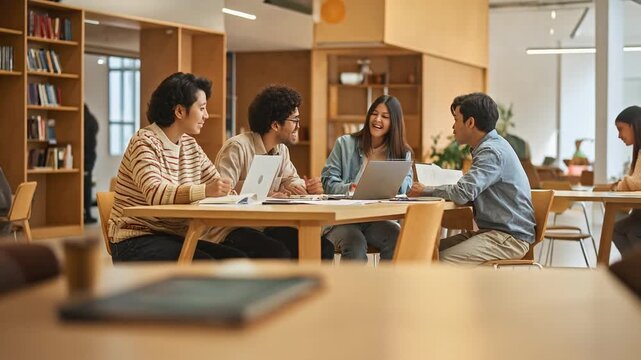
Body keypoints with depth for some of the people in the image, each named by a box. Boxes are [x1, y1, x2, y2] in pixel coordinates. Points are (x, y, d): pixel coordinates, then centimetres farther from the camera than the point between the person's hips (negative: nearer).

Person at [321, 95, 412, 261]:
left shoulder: (402, 153, 14)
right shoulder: (345, 144, 10)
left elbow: (405, 188, 4)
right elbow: (327, 181, 4)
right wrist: (348, 189, -18)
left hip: (380, 219, 2)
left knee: (397, 238, -30)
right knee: (355, 242, -34)